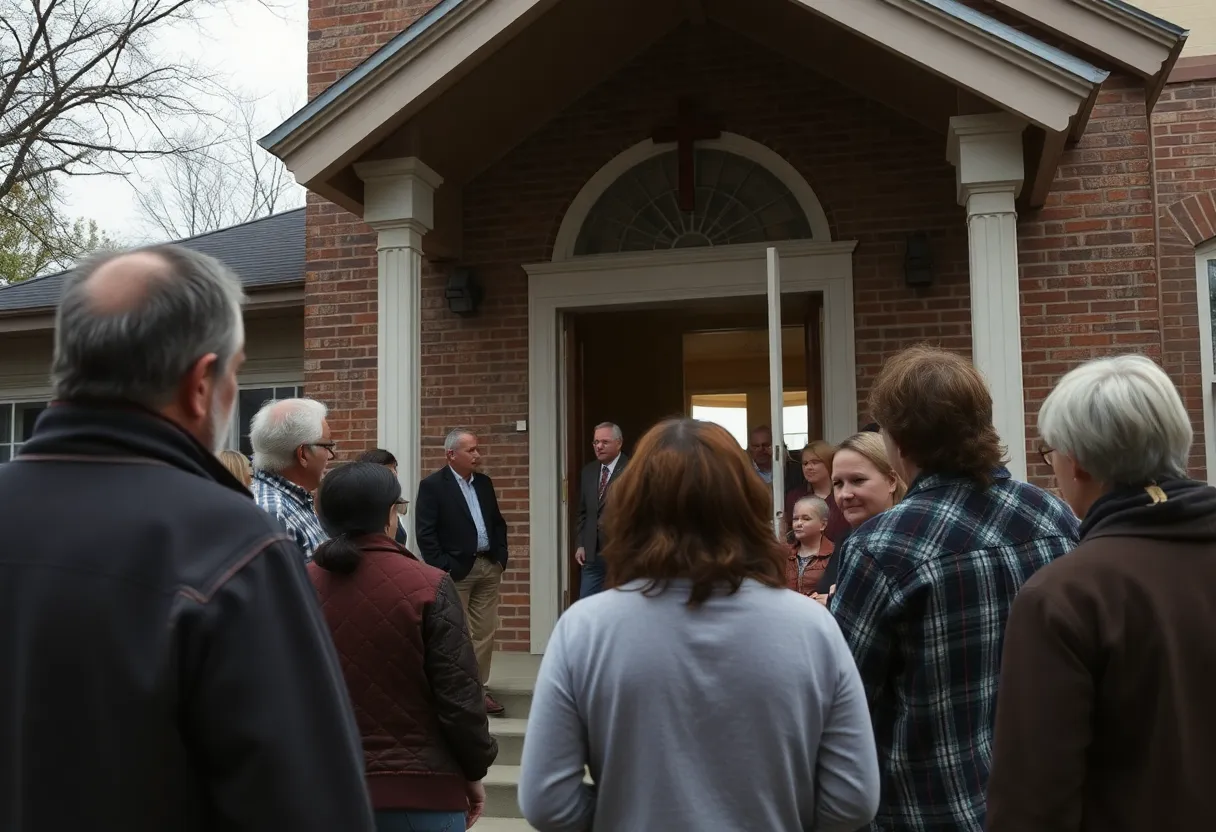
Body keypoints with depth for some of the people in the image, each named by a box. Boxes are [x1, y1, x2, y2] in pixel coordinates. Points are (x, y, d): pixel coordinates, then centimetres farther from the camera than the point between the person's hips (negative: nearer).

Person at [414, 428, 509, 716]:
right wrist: (442, 569, -15)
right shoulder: (432, 485, -7)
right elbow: (425, 533, -12)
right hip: (456, 571, -6)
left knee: (485, 632, 8)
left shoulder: (484, 482, 12)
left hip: (489, 567, 6)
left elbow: (498, 522, 18)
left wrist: (501, 557, 7)